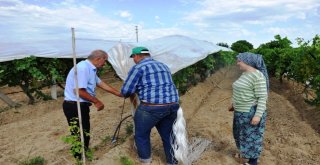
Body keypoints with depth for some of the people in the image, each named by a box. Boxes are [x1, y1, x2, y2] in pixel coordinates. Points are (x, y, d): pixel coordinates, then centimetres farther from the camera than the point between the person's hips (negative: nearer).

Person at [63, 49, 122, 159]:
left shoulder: (90, 69, 11)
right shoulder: (83, 68, -21)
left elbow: (101, 84, 19)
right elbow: (78, 91, -27)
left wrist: (118, 93, 20)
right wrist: (97, 102, -16)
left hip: (81, 105, 10)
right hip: (74, 106, -10)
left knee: (85, 133, 22)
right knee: (79, 135, 4)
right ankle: (80, 158, 21)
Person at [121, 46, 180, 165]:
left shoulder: (138, 68, -2)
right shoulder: (163, 66, 20)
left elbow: (126, 91, -4)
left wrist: (132, 93, 20)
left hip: (152, 107, -7)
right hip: (173, 105, 7)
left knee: (141, 135, 15)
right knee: (167, 135, 22)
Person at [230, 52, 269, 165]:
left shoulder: (257, 76, -22)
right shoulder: (245, 74, 6)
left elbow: (262, 97, -21)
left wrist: (258, 115, -24)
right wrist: (235, 104, 22)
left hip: (251, 112, -9)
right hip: (242, 111, 9)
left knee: (252, 136, 6)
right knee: (242, 133, 23)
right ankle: (246, 151, 45)